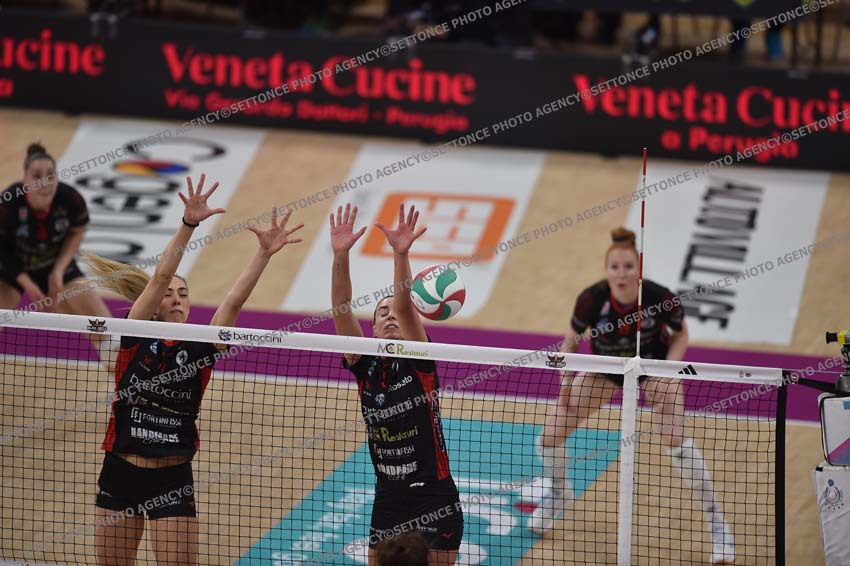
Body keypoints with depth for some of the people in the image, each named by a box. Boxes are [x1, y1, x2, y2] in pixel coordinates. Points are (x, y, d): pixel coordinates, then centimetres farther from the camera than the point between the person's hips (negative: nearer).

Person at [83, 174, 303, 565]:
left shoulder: (201, 349, 1)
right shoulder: (136, 338, -3)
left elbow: (234, 300, -11)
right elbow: (159, 277, -14)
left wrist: (264, 254, -23)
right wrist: (188, 225, -25)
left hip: (172, 481, 0)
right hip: (120, 474, 0)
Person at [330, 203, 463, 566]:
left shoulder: (419, 364, -8)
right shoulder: (365, 368, 1)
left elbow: (406, 305, -25)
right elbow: (341, 309, -11)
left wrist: (401, 254, -39)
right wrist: (340, 255, -24)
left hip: (434, 502, -4)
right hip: (387, 503, 4)